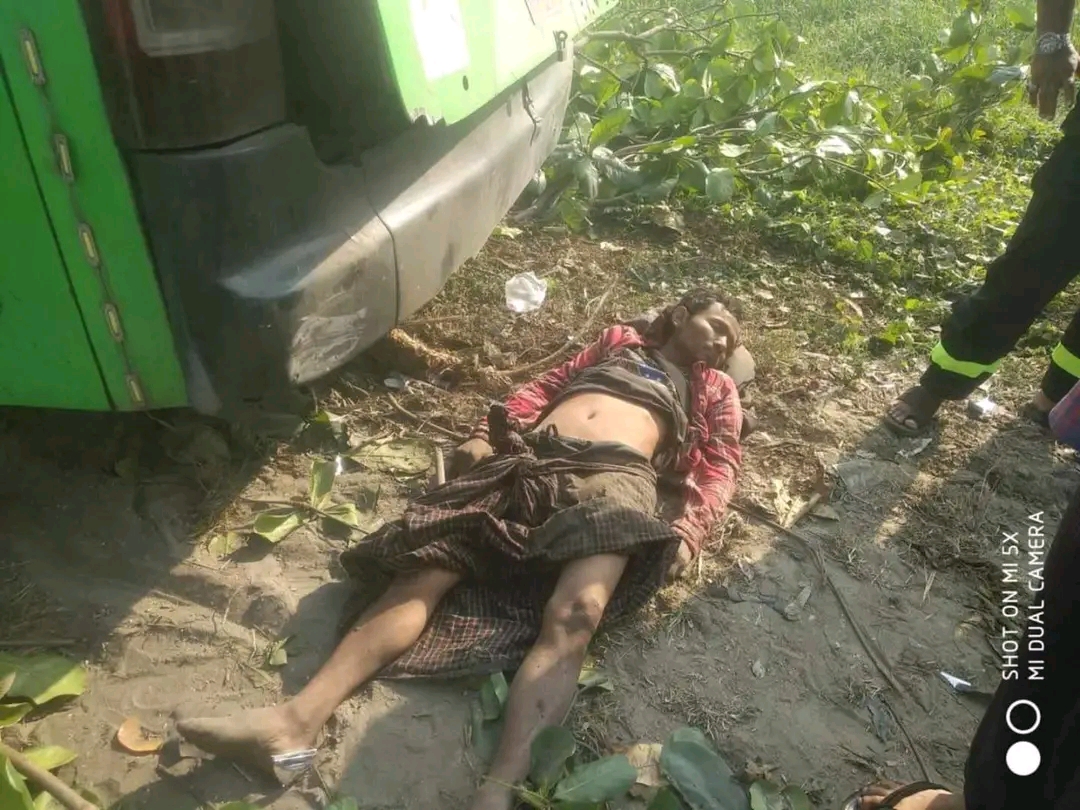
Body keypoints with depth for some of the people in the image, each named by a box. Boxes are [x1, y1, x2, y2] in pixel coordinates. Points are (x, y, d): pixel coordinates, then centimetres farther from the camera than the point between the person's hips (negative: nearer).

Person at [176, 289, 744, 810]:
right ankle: (297, 722, -30)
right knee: (422, 574, -19)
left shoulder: (716, 388, 29)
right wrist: (485, 435, 8)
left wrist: (688, 528, -6)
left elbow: (721, 466, 14)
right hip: (528, 462, 3)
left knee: (573, 616, -33)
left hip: (610, 476, -2)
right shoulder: (618, 342, 34)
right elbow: (542, 388, 26)